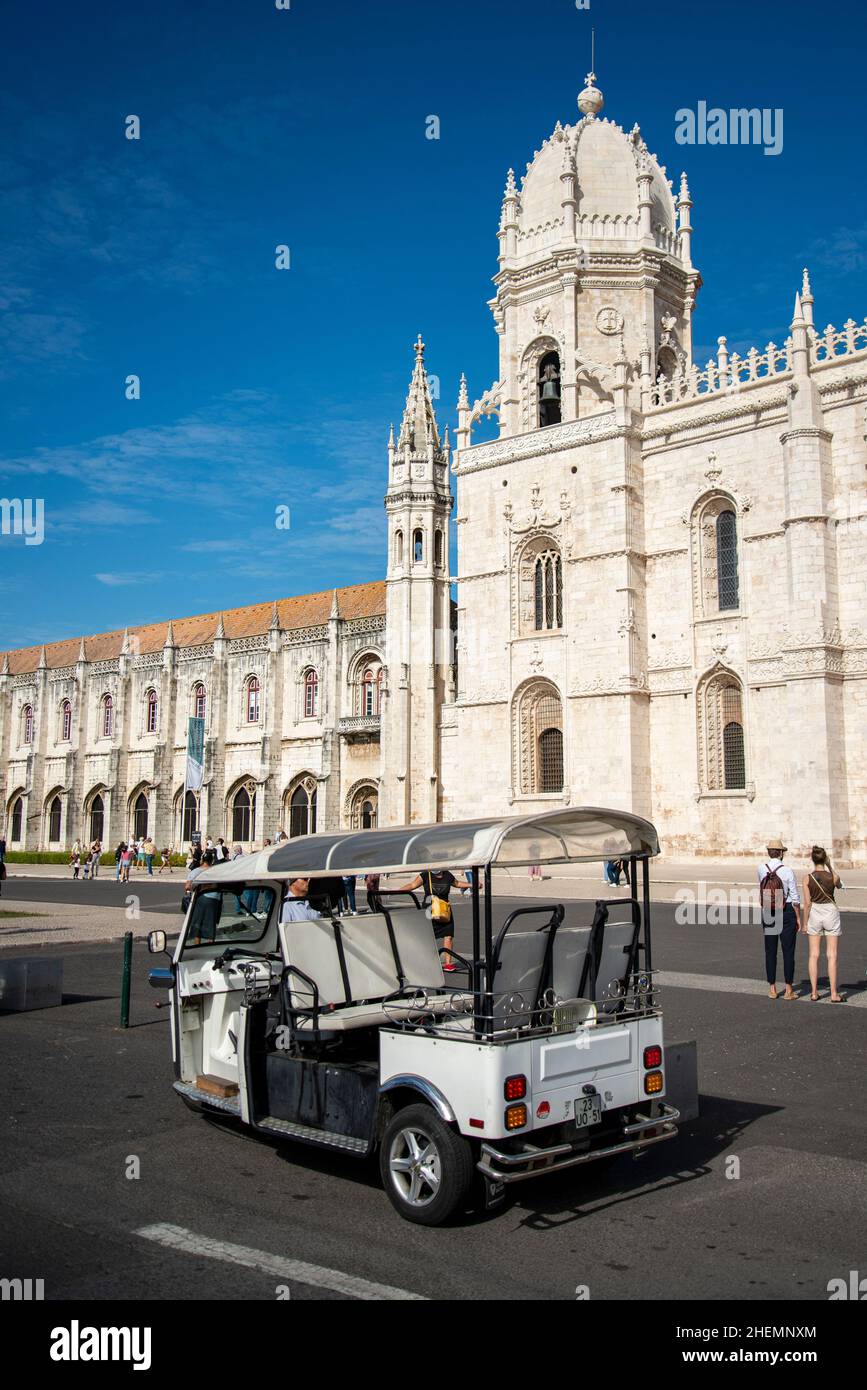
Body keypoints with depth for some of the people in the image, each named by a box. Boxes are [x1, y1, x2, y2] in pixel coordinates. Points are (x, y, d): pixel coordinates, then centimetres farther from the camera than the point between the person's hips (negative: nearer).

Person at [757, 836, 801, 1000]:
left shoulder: (760, 869, -2)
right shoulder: (787, 871, -12)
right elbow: (795, 897, -9)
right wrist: (798, 918, 0)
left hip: (767, 912, 3)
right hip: (787, 911, -3)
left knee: (770, 951, 10)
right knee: (788, 951, 4)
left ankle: (772, 989, 14)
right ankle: (789, 990, 6)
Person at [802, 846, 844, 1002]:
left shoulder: (807, 877, -10)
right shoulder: (833, 876, -11)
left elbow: (807, 903, -7)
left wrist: (805, 923, 2)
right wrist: (830, 866, 12)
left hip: (814, 914, 1)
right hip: (831, 913, -1)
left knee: (814, 955, 8)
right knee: (832, 955, 3)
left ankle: (814, 992, 9)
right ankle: (834, 994, 4)